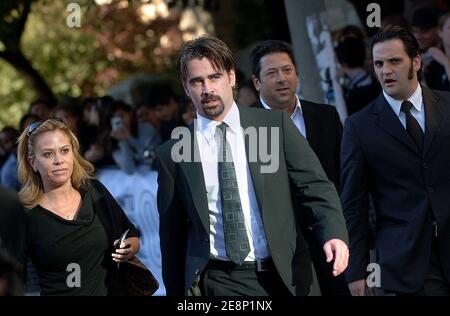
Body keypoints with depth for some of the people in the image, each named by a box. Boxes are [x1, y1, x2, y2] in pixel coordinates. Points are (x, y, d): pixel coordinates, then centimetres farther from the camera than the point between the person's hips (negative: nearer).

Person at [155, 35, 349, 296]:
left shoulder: (276, 125, 3)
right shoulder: (172, 155, 4)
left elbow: (316, 186, 0)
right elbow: (172, 235, 9)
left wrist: (334, 234, -18)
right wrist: (176, 293, 10)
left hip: (285, 277, 1)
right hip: (217, 283, -1)